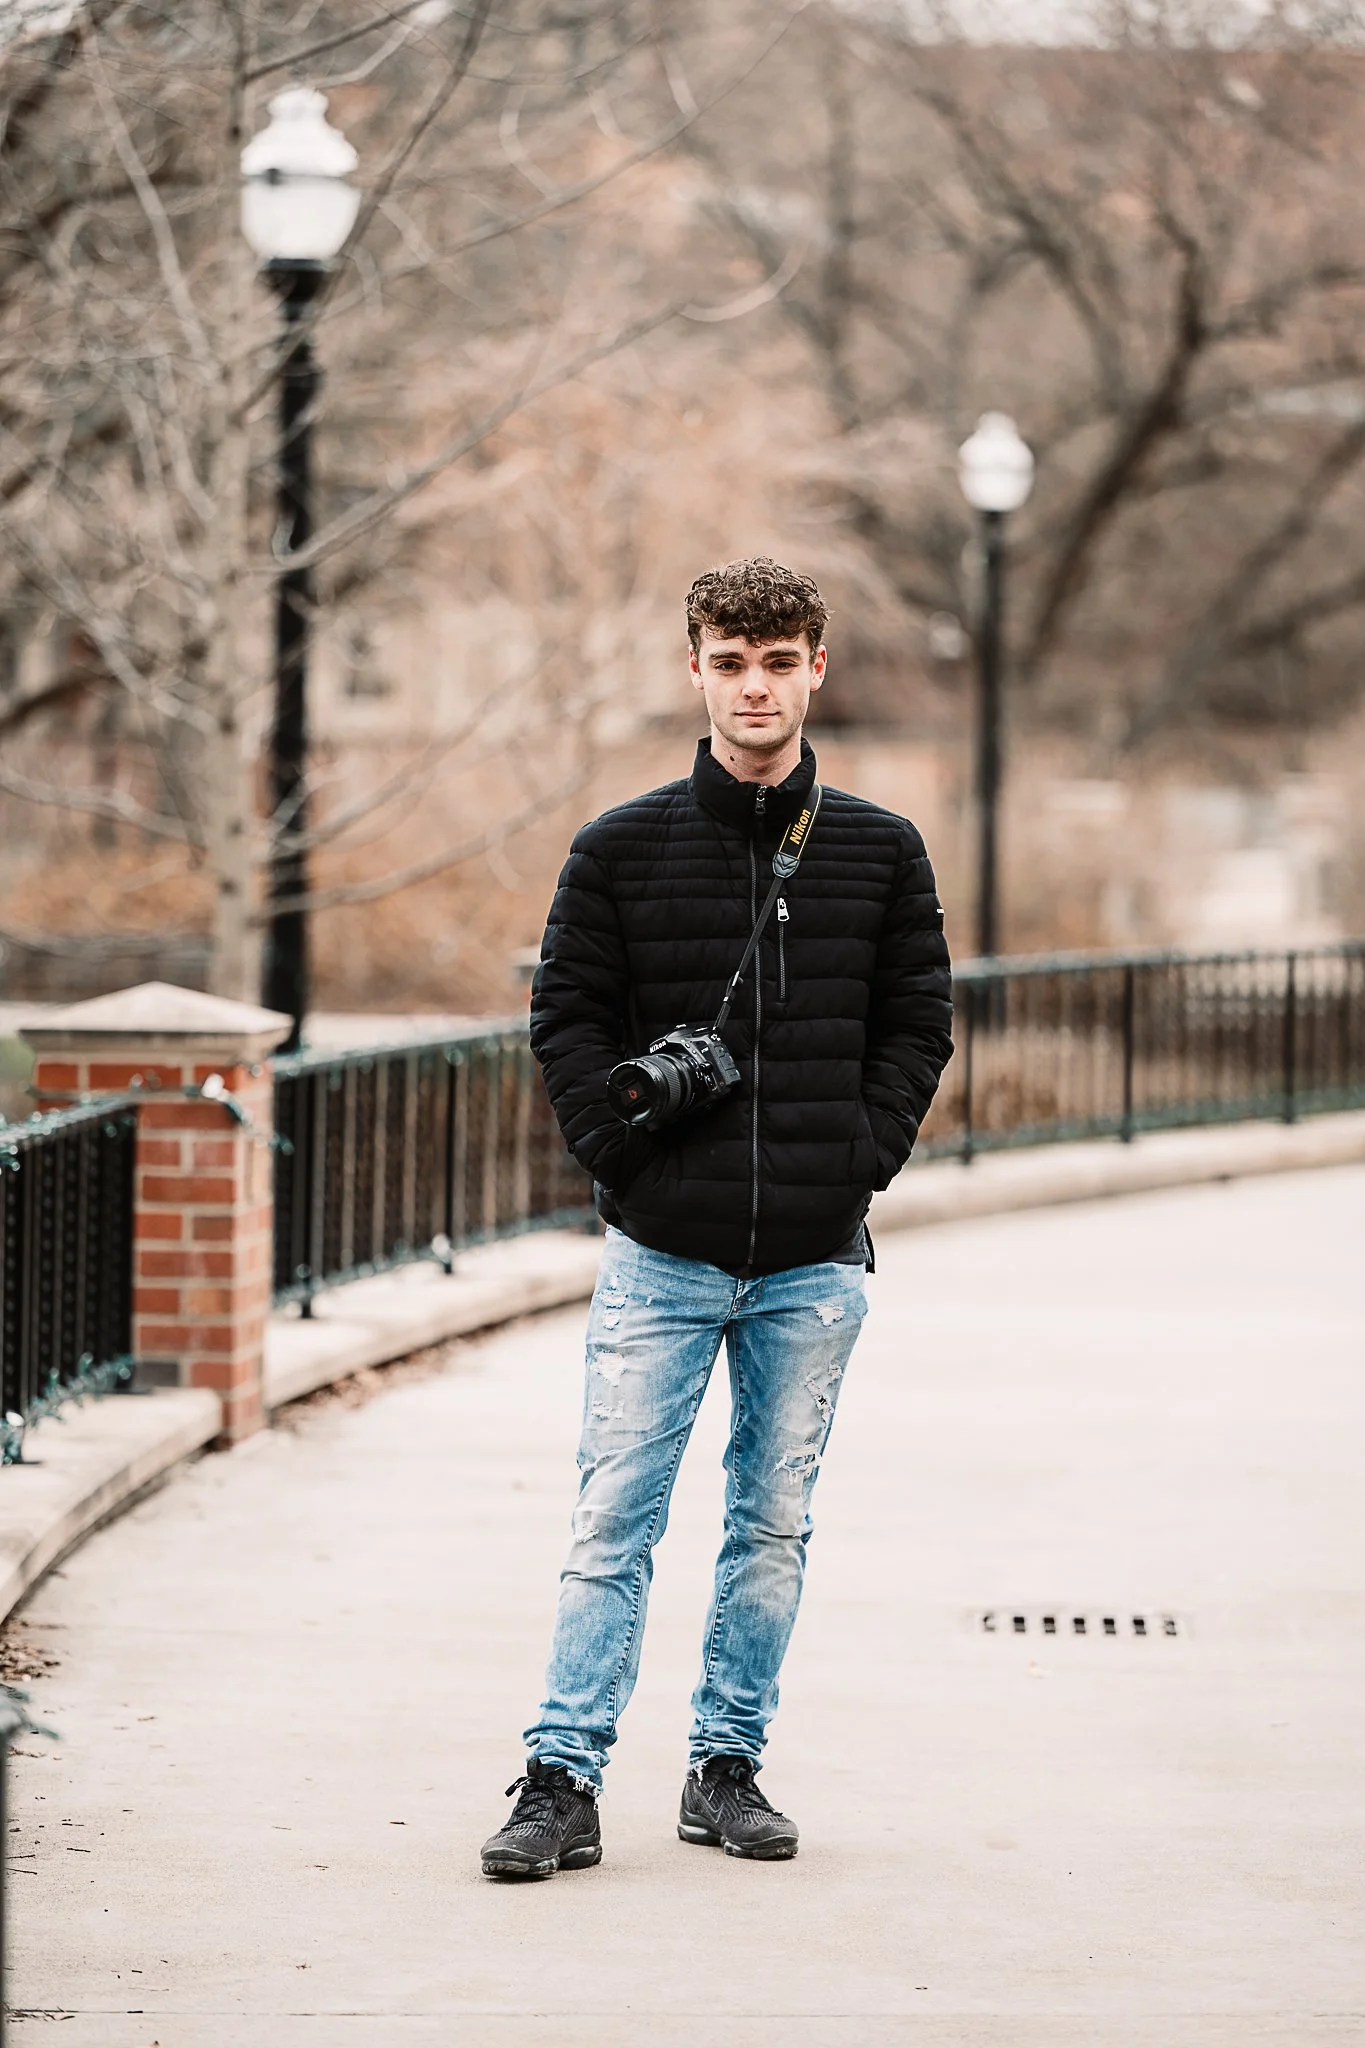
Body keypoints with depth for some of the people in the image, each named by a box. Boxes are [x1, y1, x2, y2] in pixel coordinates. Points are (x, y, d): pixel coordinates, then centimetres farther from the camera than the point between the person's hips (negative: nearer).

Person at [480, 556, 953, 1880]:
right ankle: (562, 1781, -3)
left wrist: (864, 1159, -3)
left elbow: (919, 1024, 9)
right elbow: (565, 1017, 4)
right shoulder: (622, 849, 2)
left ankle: (727, 1766, 18)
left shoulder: (881, 854, 6)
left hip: (814, 1259, 2)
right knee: (613, 1522, -4)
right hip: (662, 1254, -1)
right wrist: (625, 1157, -6)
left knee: (773, 1525, 8)